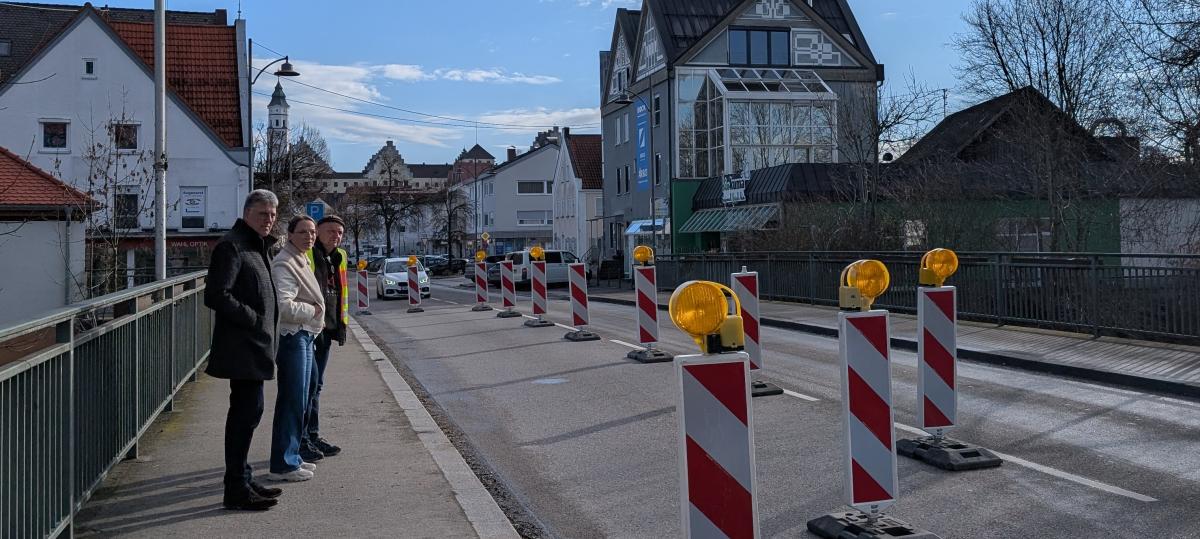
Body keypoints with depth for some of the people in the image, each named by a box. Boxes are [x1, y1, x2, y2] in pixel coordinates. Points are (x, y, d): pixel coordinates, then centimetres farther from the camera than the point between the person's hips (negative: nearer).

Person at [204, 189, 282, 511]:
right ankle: (236, 490, 1)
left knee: (246, 412, 15)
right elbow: (216, 296, -21)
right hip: (242, 347, -10)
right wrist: (254, 319, -18)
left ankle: (241, 481, 26)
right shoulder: (232, 246, -13)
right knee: (246, 412, -6)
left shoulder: (256, 246, 17)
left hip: (254, 346, 10)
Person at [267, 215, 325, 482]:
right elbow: (284, 306, -27)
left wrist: (315, 311, 15)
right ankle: (283, 465, 1)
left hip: (304, 337, 11)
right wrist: (313, 310, -14)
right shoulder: (285, 264, -17)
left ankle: (291, 457, 27)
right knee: (292, 401, -6)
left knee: (297, 401, 16)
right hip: (292, 337, -11)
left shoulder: (301, 260, 16)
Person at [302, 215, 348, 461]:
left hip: (324, 330, 9)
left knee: (315, 385, 15)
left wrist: (341, 324, 19)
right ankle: (299, 440, 0)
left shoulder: (339, 258, 15)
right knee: (308, 383, -8)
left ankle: (313, 436, 25)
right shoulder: (305, 255, -12)